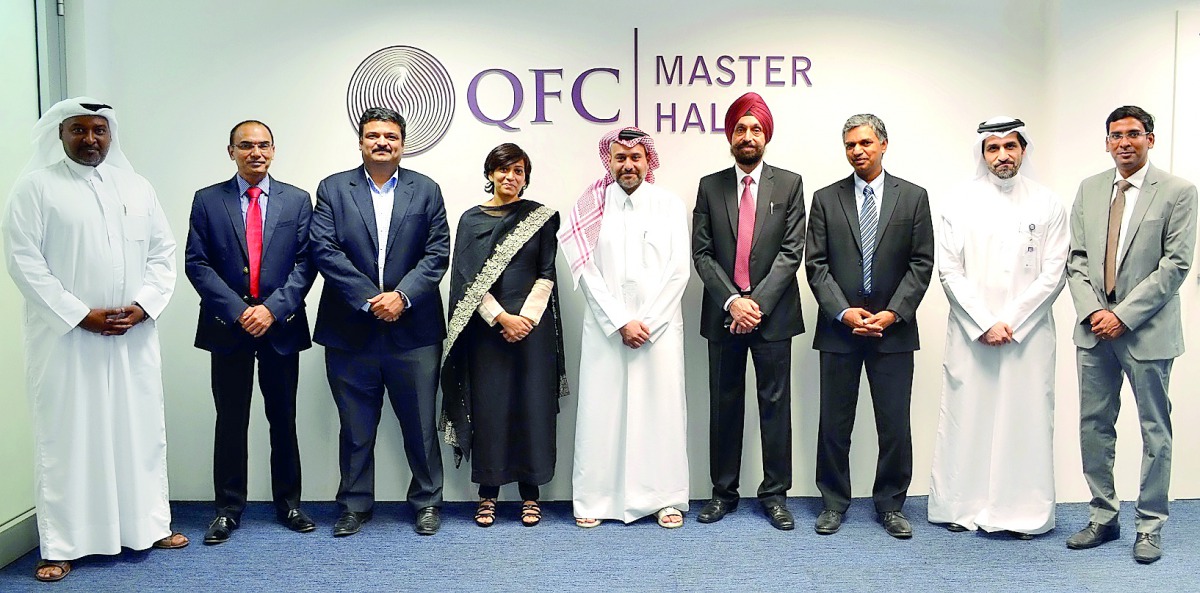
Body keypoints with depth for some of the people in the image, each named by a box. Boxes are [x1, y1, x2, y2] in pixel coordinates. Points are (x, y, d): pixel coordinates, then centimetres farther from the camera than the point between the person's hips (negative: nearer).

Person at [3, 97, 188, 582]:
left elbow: (162, 252, 10)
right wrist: (79, 315, -13)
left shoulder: (137, 188, 12)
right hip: (64, 335, -3)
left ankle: (149, 524, 21)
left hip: (133, 336, 4)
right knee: (66, 434, 1)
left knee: (140, 428, 8)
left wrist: (143, 306, -6)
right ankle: (61, 545, 9)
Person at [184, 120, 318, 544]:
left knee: (284, 420, 9)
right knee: (230, 421, 5)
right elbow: (197, 264, -1)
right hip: (228, 327, 0)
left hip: (281, 326, 1)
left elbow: (305, 263, -1)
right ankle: (228, 509, 16)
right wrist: (238, 310, -12)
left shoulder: (297, 200, 5)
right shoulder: (207, 201, 4)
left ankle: (288, 504, 20)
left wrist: (273, 308, -13)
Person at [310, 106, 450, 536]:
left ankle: (427, 501, 23)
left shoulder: (427, 191, 8)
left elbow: (437, 253, 0)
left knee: (421, 424, 7)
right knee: (355, 426, 9)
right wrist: (369, 299, -13)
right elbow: (325, 250, -5)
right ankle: (355, 505, 23)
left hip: (413, 330, 0)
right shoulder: (333, 188, 6)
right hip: (350, 331, 0)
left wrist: (402, 296, -13)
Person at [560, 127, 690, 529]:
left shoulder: (670, 205, 6)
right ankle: (595, 498, 10)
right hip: (606, 326, 0)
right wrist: (621, 323, -9)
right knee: (601, 408, 0)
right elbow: (587, 271, -1)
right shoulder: (593, 206, 4)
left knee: (661, 407, 1)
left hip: (659, 325, 0)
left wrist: (647, 322, -7)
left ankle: (665, 496, 12)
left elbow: (678, 270, 1)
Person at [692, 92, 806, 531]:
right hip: (723, 313, 2)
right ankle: (723, 491, 18)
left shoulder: (789, 185, 4)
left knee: (775, 404, 3)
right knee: (724, 405, 8)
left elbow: (792, 251, -3)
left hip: (772, 312, -1)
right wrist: (731, 302, -11)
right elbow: (701, 252, 2)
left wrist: (758, 301, -13)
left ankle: (775, 493, 13)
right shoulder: (710, 186, 8)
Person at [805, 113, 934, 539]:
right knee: (834, 423, 6)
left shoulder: (913, 197, 5)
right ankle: (834, 502, 20)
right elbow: (816, 265, 1)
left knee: (895, 423, 4)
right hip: (839, 327, 0)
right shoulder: (825, 199, 5)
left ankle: (890, 504, 19)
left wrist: (893, 313, -10)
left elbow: (921, 263, 1)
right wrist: (844, 312, -10)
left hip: (893, 328, 0)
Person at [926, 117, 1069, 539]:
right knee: (966, 417, 2)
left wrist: (1011, 322, -9)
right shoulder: (961, 201, 6)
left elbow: (1053, 274, 0)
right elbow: (950, 271, 0)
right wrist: (983, 324, -8)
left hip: (1028, 335, 0)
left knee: (1025, 420, 1)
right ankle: (960, 505, 12)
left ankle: (1022, 511, 11)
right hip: (970, 333, 0)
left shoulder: (1048, 204, 6)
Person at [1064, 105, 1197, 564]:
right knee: (1094, 426, 10)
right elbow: (1077, 258, 7)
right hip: (1095, 329, 4)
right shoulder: (1089, 189, 9)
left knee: (1154, 430, 6)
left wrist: (1124, 314, -14)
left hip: (1147, 330, -4)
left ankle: (1150, 526, 18)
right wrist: (1093, 310, -7)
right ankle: (1103, 518, 23)